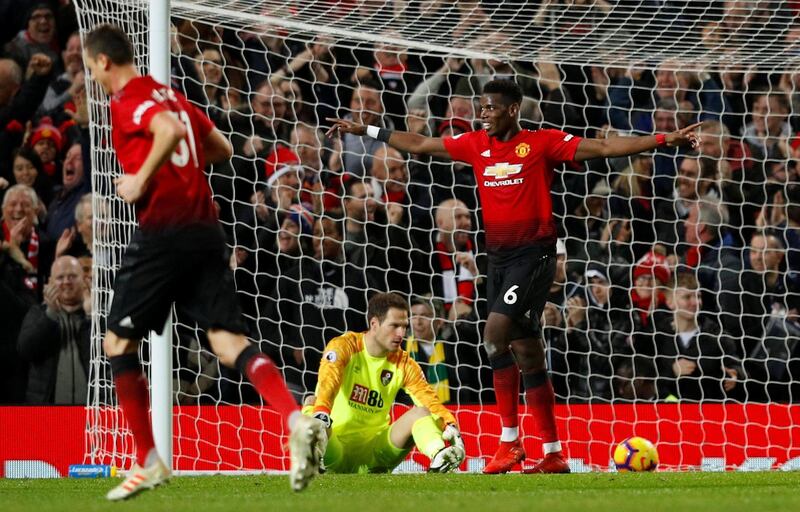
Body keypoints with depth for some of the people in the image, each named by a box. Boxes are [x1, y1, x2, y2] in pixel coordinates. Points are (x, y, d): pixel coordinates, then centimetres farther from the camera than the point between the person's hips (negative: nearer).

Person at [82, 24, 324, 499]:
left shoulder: (127, 101, -5)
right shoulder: (169, 95, 20)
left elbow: (171, 131, -25)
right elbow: (222, 148, 26)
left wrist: (142, 179, -17)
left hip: (163, 232, -7)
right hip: (206, 229, 7)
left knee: (119, 342, 7)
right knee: (228, 340, -2)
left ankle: (149, 462, 7)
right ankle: (297, 420, -26)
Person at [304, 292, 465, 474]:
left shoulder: (404, 364, 5)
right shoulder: (344, 346, -7)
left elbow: (430, 400, -5)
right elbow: (328, 382, -26)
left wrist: (451, 426, -27)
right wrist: (320, 412, -47)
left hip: (375, 449, 3)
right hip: (337, 444, -3)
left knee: (421, 412, -16)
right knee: (312, 402, -29)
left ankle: (439, 458, -45)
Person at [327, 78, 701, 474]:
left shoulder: (542, 143, -6)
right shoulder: (476, 145, 10)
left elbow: (603, 147, -9)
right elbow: (420, 144, 19)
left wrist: (663, 141, -17)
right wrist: (365, 131, 21)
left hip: (533, 252, -6)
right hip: (498, 256, 7)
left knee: (495, 333, -21)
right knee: (526, 355, 8)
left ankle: (510, 440, -15)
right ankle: (553, 453, 13)